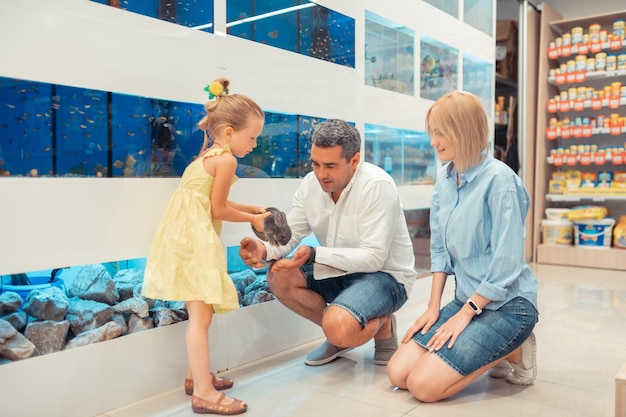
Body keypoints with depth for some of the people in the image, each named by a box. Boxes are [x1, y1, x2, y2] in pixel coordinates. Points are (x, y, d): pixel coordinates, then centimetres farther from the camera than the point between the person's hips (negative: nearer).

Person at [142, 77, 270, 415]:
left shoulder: (208, 156, 17)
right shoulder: (226, 159, -13)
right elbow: (218, 210, -11)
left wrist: (252, 209, 18)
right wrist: (253, 219, 2)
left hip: (190, 238, 11)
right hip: (193, 240, -11)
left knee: (200, 312, 17)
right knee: (201, 315, -8)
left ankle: (196, 377, 29)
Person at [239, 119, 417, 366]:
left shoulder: (377, 186, -24)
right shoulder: (310, 184, -5)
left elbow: (374, 258, -27)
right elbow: (287, 236, -5)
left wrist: (315, 254, -36)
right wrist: (264, 250, -29)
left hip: (385, 275, -7)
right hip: (341, 271, 7)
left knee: (339, 327, -33)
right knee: (278, 277, -14)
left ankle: (382, 324, 4)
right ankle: (341, 333, 5)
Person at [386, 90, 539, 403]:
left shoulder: (499, 179, -19)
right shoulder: (445, 179, 3)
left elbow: (507, 262, -20)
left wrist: (465, 313, -15)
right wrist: (433, 306, 3)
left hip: (507, 305, -7)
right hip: (467, 300, 7)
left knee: (423, 385, -17)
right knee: (398, 373, -2)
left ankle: (513, 351, 5)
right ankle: (493, 350, 14)